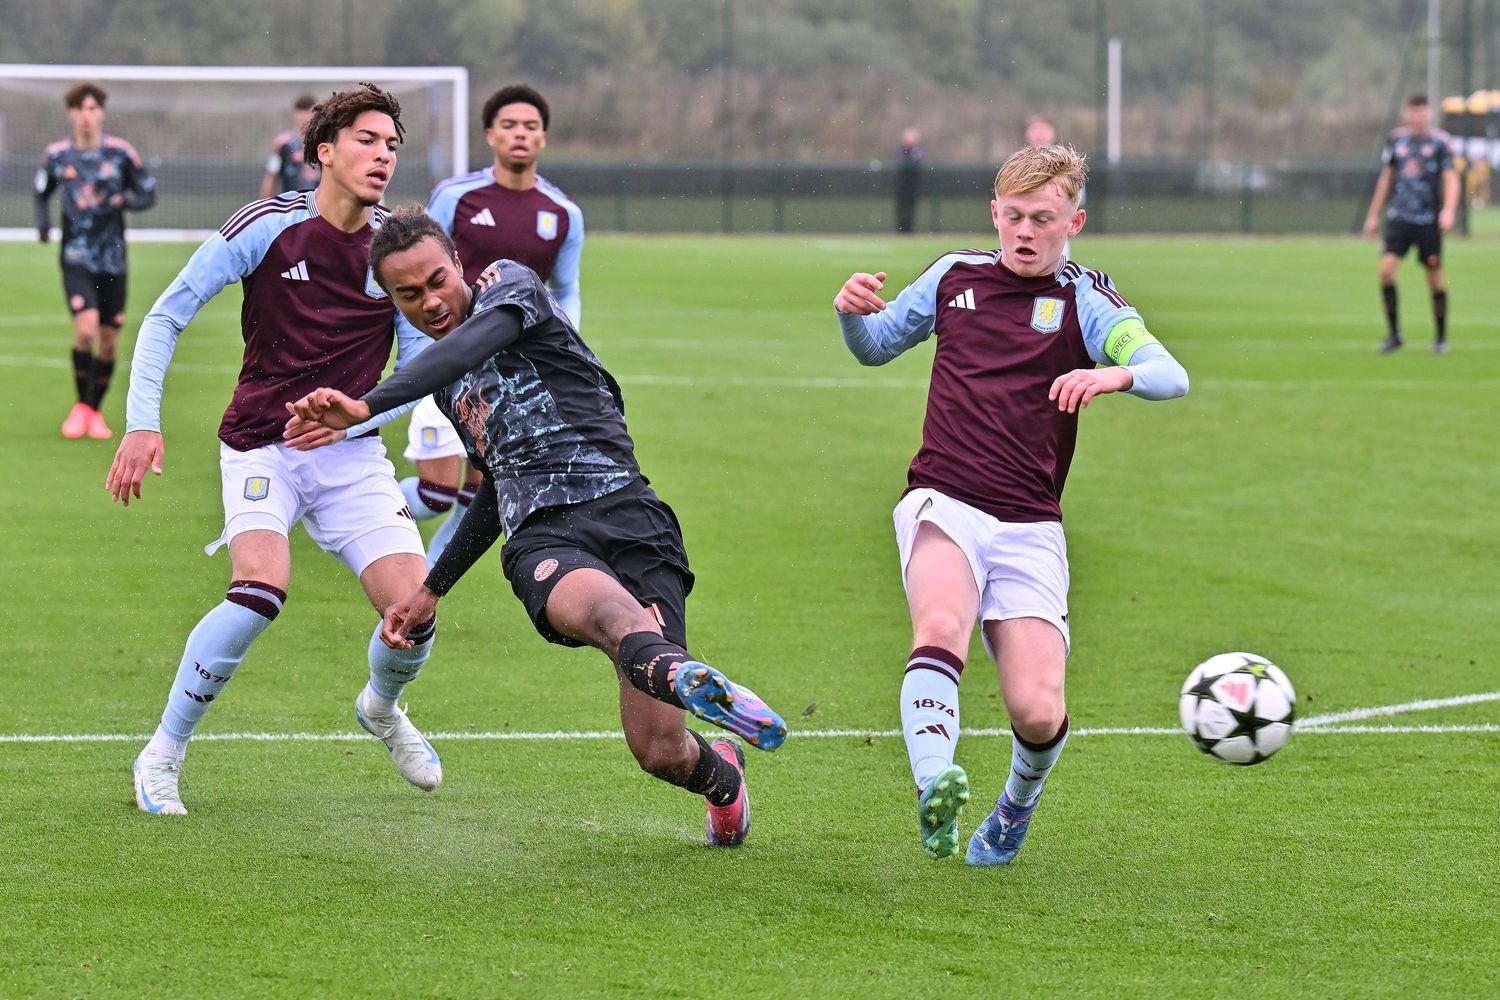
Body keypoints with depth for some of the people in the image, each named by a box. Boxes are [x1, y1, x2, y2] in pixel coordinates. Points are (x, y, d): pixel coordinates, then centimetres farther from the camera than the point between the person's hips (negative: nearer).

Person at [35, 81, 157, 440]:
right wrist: (43, 222, 0)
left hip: (112, 260, 1)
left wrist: (124, 200, -17)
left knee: (108, 341, 4)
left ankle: (95, 410, 24)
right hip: (76, 258, -1)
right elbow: (42, 191, 18)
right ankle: (81, 406, 2)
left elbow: (148, 194, 4)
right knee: (86, 329, -19)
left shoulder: (121, 153, -3)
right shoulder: (57, 156, 1)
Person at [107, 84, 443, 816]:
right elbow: (166, 317, -3)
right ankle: (162, 756, -11)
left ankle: (382, 706, 29)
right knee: (262, 591, -29)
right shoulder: (267, 228, -9)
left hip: (352, 453, 4)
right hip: (261, 446, -3)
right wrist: (142, 422, -11)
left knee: (415, 611, -10)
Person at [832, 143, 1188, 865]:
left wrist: (1114, 374, -36)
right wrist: (852, 311, 2)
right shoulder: (954, 276, 11)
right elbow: (873, 348, 25)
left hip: (1029, 527, -1)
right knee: (941, 625, -34)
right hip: (943, 504, 1)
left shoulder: (1084, 301, 2)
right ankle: (934, 789, -48)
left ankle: (1017, 805, 24)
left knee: (1038, 712, -10)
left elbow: (1169, 375, -13)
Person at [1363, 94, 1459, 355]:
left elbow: (1451, 178, -7)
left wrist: (1448, 211, -23)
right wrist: (1373, 215, 18)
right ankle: (1393, 332, -1)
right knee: (1386, 269, -13)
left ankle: (1441, 338, 16)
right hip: (1399, 216, 2)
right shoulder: (1396, 140, 8)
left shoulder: (1440, 141, -3)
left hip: (1429, 220, -2)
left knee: (1435, 275, 2)